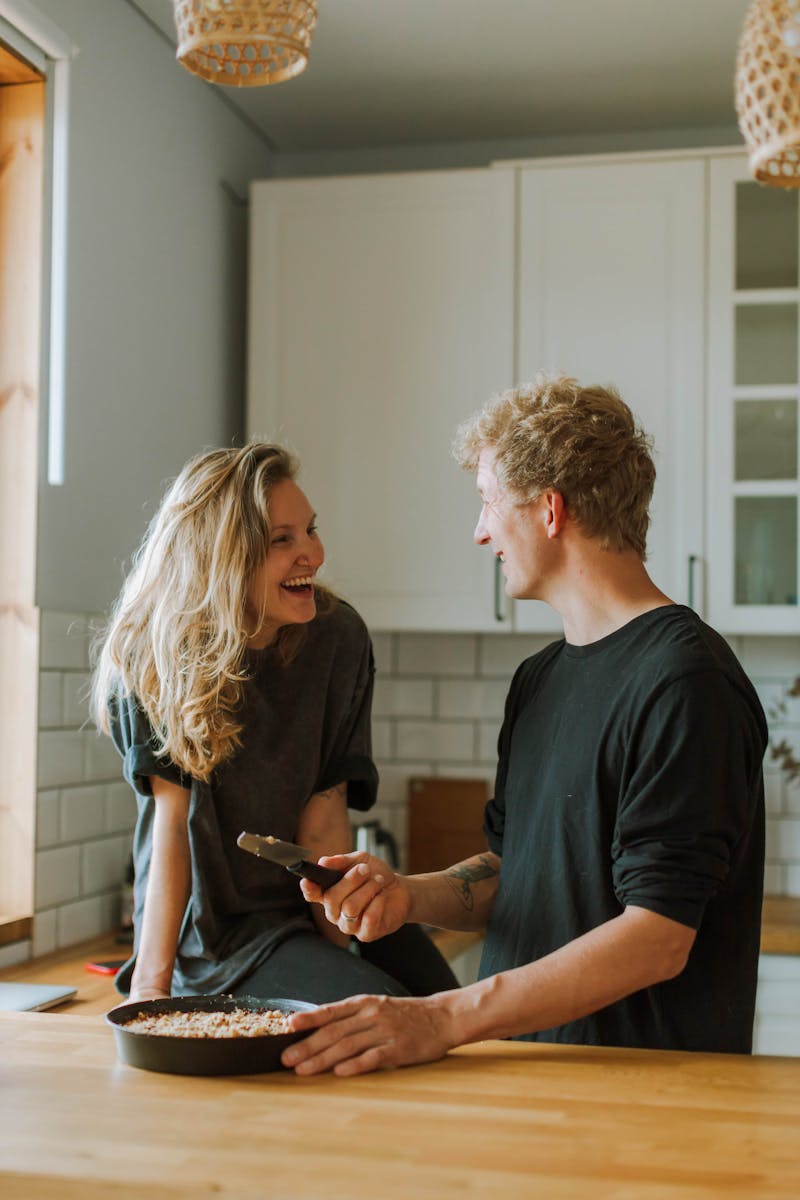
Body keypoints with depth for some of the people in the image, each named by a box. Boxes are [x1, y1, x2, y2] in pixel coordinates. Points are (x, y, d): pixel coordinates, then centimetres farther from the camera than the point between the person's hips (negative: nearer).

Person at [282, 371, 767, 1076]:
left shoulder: (685, 680, -12)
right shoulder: (539, 679, 15)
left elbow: (659, 937, -18)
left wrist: (445, 1020, -23)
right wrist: (407, 894, 1)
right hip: (527, 1066, 7)